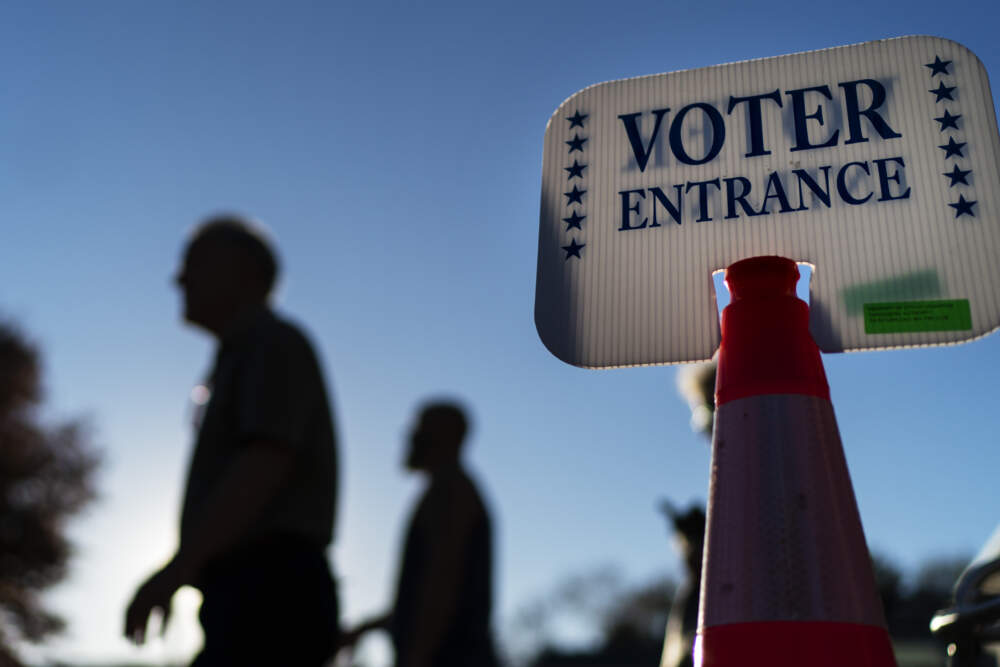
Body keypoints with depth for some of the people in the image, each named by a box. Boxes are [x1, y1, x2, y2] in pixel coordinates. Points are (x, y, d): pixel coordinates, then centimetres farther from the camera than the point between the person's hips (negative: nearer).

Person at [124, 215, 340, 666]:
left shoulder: (274, 344, -4)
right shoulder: (243, 363, 26)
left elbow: (265, 466, -20)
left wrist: (176, 567, -26)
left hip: (269, 604, -10)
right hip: (255, 607, 10)